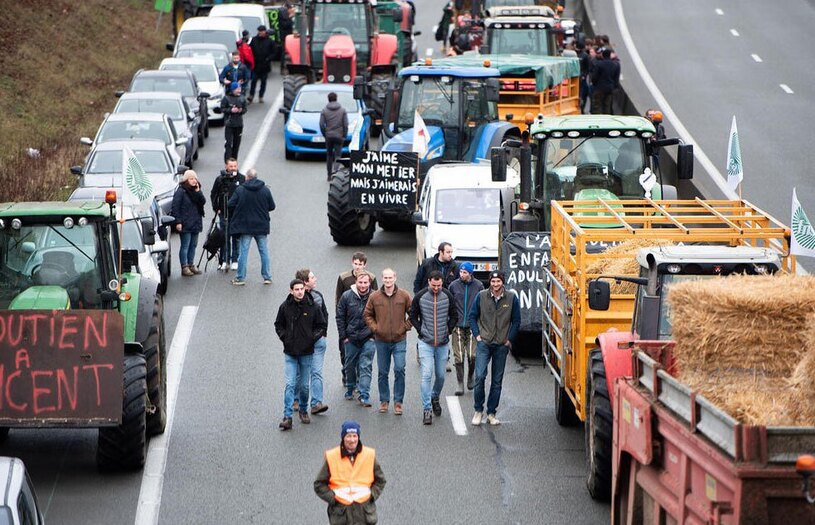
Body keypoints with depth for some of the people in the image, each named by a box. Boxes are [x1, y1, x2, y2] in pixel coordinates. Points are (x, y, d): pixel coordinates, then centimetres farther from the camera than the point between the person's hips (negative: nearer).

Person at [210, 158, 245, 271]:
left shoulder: (242, 178, 3)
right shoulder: (220, 179, 3)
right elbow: (213, 195, 9)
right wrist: (216, 209, 1)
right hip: (224, 214, 0)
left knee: (237, 237, 1)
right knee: (225, 237, 0)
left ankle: (235, 260, 7)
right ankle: (224, 261, 5)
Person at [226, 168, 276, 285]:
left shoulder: (240, 190, -9)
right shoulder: (265, 190, -3)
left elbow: (230, 205, -9)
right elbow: (272, 206, 2)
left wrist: (237, 213, 12)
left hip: (245, 226, -2)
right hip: (261, 226, 2)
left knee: (243, 252, 3)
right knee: (264, 251, 10)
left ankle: (240, 278, 4)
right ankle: (267, 277, 13)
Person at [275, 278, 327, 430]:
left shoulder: (312, 307, -5)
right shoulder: (285, 307, -3)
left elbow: (322, 325, 5)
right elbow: (278, 325, 11)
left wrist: (313, 338, -7)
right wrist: (284, 337, -3)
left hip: (306, 352, 1)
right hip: (290, 353, -1)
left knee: (304, 385, 9)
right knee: (290, 384, -9)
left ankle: (303, 410, 31)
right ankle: (287, 417, -11)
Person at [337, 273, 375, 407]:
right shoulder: (347, 296, -2)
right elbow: (340, 317, 4)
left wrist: (374, 335, -3)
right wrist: (343, 336, 0)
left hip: (368, 339, -2)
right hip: (351, 339, 2)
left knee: (365, 367, -5)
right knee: (350, 366, 15)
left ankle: (364, 395, -4)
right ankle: (350, 389, 36)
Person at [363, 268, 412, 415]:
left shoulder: (404, 296, -1)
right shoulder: (374, 297, 0)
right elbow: (367, 315, 11)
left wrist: (406, 327, -1)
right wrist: (374, 328, 0)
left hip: (399, 340, -1)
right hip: (381, 341, 1)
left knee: (399, 370, -7)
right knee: (382, 372, 8)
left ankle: (398, 401, 2)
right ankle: (384, 400, 20)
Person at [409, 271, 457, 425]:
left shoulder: (447, 296, 0)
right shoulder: (420, 297, -4)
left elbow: (454, 317, 11)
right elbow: (413, 316, 7)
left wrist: (447, 331, 2)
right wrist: (421, 331, -2)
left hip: (443, 343, 2)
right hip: (426, 343, -2)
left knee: (440, 376, 11)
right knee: (426, 375, -11)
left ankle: (435, 398, 38)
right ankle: (427, 409, -10)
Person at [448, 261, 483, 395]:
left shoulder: (478, 286, 2)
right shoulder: (454, 286, 2)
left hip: (473, 326, 0)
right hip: (457, 327, 0)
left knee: (472, 356, -7)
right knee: (459, 357, -2)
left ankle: (470, 376, 21)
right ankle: (460, 384, 6)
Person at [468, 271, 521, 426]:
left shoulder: (511, 298, -1)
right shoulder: (481, 296, -1)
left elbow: (516, 320, 7)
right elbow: (472, 316, 8)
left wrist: (509, 339, 1)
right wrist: (477, 335, -1)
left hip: (501, 345, 1)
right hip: (484, 343, -1)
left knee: (497, 380, 6)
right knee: (480, 376, -13)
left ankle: (491, 413, 14)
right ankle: (478, 410, 1)